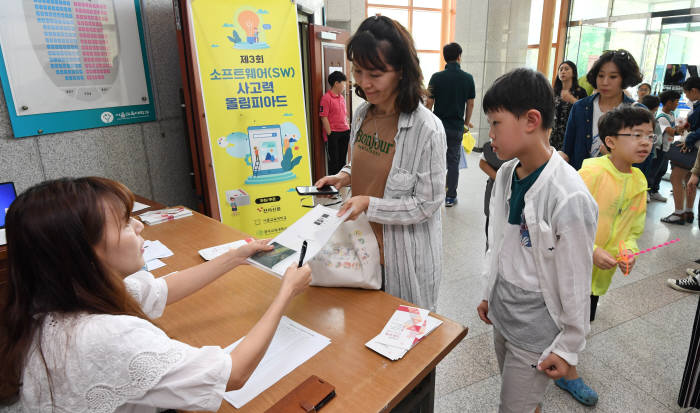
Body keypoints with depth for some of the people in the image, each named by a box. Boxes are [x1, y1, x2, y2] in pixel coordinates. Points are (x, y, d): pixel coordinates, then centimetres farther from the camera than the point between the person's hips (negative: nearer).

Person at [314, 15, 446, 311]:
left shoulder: (427, 128, -22)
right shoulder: (362, 114, -1)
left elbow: (428, 203, -18)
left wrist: (369, 204, -24)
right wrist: (344, 176, -5)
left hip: (404, 251, -6)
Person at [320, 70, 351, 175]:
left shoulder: (342, 97, 14)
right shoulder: (326, 98, -11)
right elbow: (324, 117, -13)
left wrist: (348, 129, 14)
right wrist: (330, 134, -14)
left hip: (345, 132, 7)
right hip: (333, 133, -7)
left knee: (343, 158, 14)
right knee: (334, 159, 0)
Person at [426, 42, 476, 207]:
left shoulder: (437, 77, -7)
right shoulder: (468, 78, -3)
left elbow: (429, 103, -5)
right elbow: (470, 103, 3)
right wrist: (467, 121, 17)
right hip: (457, 126, 1)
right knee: (453, 162, 8)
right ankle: (450, 197, 13)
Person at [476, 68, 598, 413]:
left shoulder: (569, 197, -27)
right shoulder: (506, 174, -4)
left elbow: (575, 282, -18)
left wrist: (569, 347, -8)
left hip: (536, 329, -6)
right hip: (502, 313, 6)